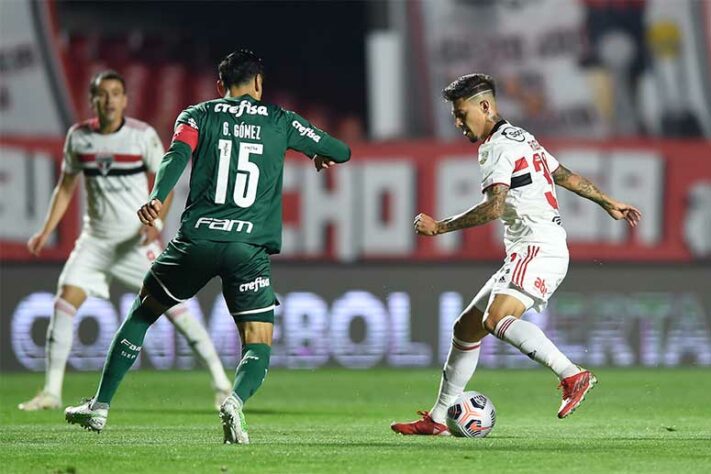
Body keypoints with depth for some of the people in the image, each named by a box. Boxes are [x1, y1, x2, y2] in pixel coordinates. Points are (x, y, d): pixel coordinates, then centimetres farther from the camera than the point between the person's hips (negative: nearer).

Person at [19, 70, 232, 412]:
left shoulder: (143, 135, -9)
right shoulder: (78, 137, 1)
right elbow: (66, 187, 12)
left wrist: (155, 222, -21)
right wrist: (46, 232, 5)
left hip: (137, 239, -3)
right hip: (95, 239, 3)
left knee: (172, 306, -8)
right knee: (64, 303, -10)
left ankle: (221, 381, 0)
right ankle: (52, 392, -3)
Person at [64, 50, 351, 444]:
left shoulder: (198, 116, 10)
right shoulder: (280, 122, 12)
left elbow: (177, 155, -10)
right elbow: (342, 152, 20)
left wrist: (157, 198, -26)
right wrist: (322, 156, 44)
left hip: (197, 238, 1)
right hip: (250, 248, -1)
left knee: (142, 312, 21)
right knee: (259, 346, 4)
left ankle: (100, 406, 21)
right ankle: (236, 399, -29)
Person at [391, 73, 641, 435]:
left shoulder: (498, 146, -9)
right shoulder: (519, 138, 22)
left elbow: (494, 208, -22)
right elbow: (566, 176, 29)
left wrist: (439, 227, -17)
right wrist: (609, 203, 38)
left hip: (539, 250, -11)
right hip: (524, 255, 11)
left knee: (497, 318, -31)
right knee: (466, 328, 11)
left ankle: (573, 376, -35)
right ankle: (438, 419, 18)